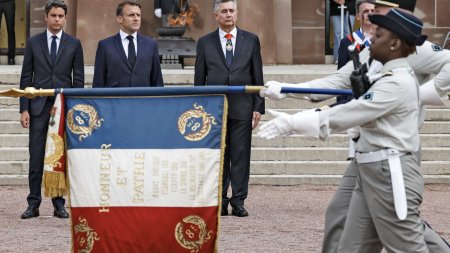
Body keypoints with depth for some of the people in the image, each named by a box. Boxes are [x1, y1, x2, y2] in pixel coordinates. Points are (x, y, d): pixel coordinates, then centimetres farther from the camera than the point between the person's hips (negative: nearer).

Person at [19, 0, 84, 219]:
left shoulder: (74, 44, 6)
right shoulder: (33, 43, 7)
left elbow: (79, 79, 6)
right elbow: (26, 77, 6)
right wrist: (24, 109, -1)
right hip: (39, 107, 0)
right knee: (36, 158, -1)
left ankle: (59, 204, 7)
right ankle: (33, 204, 2)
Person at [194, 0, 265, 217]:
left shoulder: (251, 40, 8)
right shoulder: (205, 42, 8)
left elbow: (257, 77, 8)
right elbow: (199, 79, 9)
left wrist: (258, 107, 1)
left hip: (242, 107, 0)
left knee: (241, 154, -2)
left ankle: (238, 201, 2)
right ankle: (220, 201, 6)